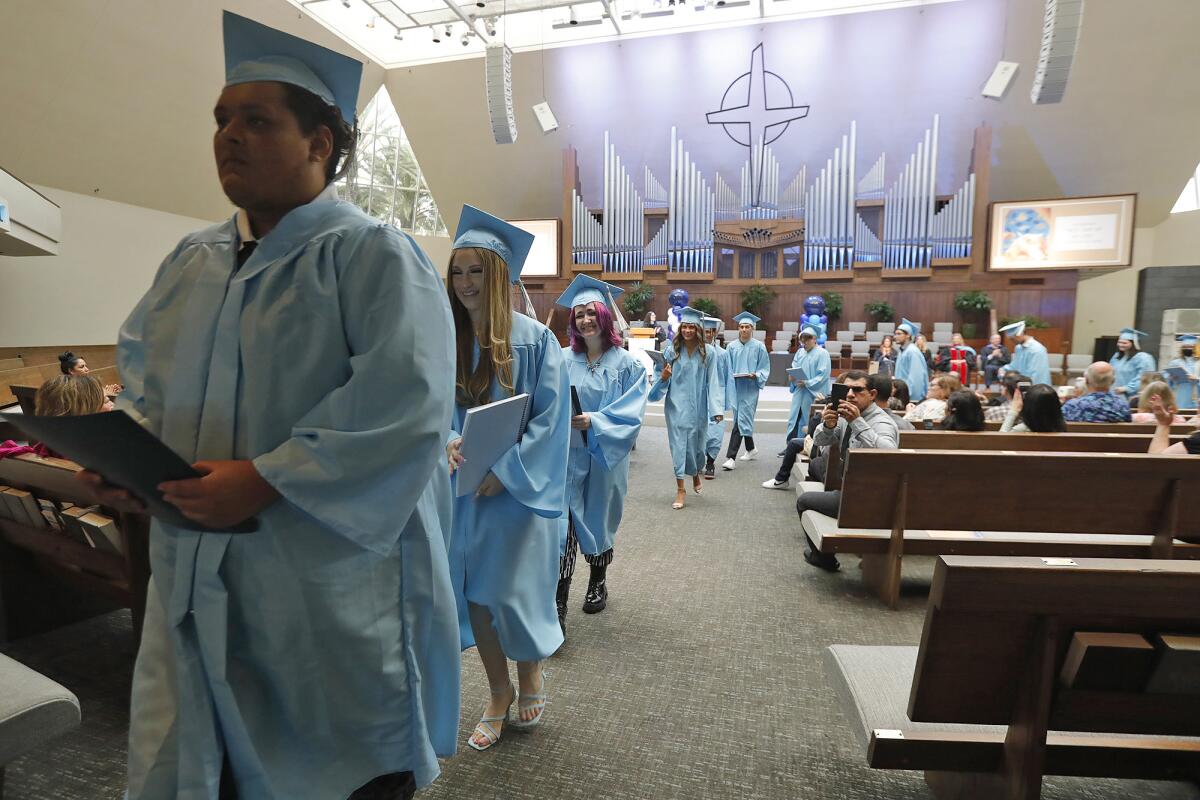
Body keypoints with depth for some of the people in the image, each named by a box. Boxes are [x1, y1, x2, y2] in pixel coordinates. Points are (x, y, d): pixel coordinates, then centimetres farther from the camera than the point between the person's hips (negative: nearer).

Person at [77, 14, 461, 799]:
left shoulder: (374, 255, -11)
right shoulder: (192, 261, 12)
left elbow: (406, 402, -21)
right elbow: (146, 376, 20)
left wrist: (265, 479, -23)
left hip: (331, 583, -6)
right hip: (196, 577, 7)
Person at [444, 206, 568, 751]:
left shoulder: (534, 339, -7)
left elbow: (549, 418, -9)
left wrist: (505, 471, -17)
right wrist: (446, 439, -17)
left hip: (519, 490, -3)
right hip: (463, 490, 4)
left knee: (513, 592, 1)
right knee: (473, 592, 10)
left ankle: (531, 673, 33)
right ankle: (498, 692, 32)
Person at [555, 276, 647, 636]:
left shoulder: (627, 364, -2)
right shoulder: (562, 359, 3)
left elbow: (631, 414, -11)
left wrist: (593, 422, -24)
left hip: (604, 456, 0)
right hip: (566, 454, 1)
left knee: (598, 521, 15)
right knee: (563, 524, -7)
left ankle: (598, 582, 39)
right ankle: (558, 606, -1)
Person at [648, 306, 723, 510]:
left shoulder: (707, 353, -2)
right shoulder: (671, 351, -2)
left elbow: (712, 382, -2)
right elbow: (660, 378, 5)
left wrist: (716, 409, -8)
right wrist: (663, 376, -18)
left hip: (698, 407, 1)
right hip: (677, 405, -1)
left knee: (696, 443, 14)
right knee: (679, 445, -1)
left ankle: (696, 474, 44)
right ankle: (680, 489, 6)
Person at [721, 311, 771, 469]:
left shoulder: (759, 346, -2)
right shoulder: (732, 346, 6)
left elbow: (765, 368, 2)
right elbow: (728, 368, 10)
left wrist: (756, 376, -16)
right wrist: (731, 378, -7)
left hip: (750, 388, -4)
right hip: (735, 387, 4)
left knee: (741, 420, -10)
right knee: (744, 420, 14)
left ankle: (730, 457, -12)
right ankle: (751, 450, 33)